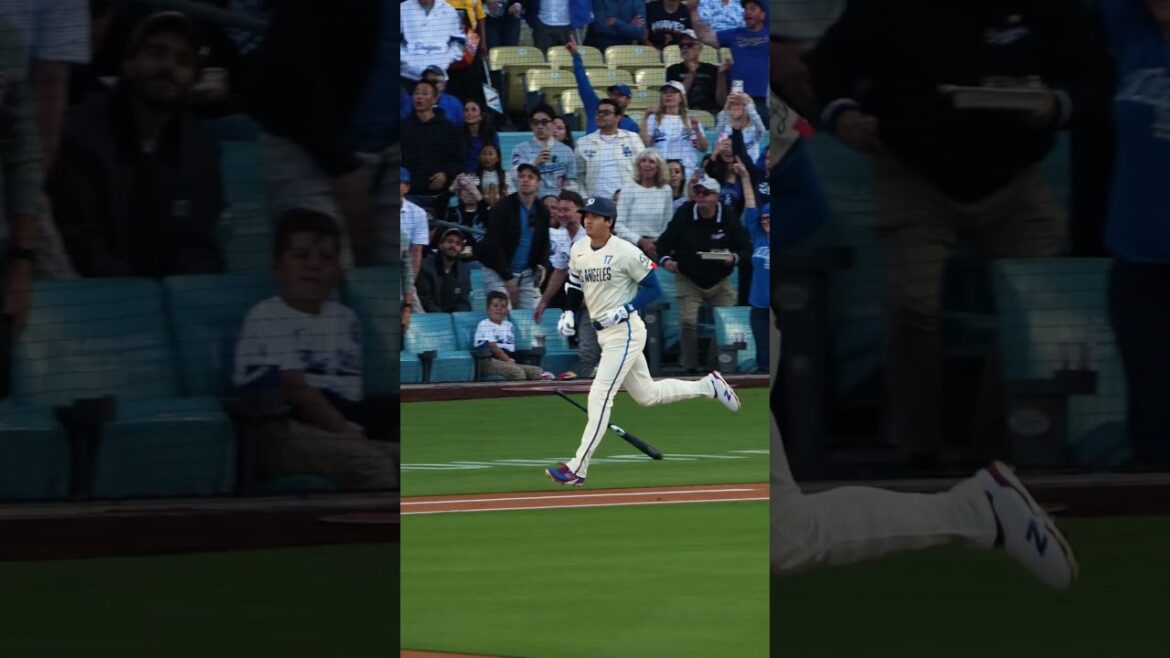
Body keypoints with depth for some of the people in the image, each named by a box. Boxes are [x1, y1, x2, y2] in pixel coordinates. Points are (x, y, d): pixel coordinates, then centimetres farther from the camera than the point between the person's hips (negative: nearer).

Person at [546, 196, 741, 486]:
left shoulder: (625, 252, -16)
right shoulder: (578, 250, 6)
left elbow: (653, 288, -11)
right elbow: (574, 284, 21)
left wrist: (623, 311, -21)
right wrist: (568, 312, 5)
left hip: (625, 332, -9)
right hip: (604, 333, 9)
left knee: (600, 396, -14)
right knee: (646, 394, 18)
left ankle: (577, 468, -14)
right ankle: (708, 386, 36)